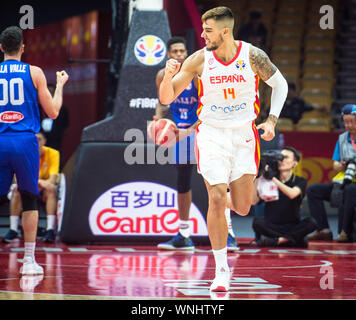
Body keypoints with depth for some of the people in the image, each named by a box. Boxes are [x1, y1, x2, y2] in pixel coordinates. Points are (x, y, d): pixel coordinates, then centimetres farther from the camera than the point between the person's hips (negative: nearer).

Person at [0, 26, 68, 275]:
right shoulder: (34, 73, 2)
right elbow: (53, 112, 5)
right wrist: (60, 84, 20)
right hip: (25, 142, -1)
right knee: (29, 200, 10)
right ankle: (29, 260, 7)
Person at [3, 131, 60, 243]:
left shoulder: (53, 154, -14)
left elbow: (52, 179, -23)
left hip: (45, 187, -1)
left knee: (51, 189, -34)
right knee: (17, 190, -29)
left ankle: (50, 230, -37)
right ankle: (13, 230, -27)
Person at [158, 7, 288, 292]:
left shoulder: (253, 56, -9)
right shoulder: (198, 60, -9)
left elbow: (280, 84, 7)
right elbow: (166, 99, -5)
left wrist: (271, 120, -4)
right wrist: (169, 75, -26)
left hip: (244, 134, 1)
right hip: (211, 134, -1)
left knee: (242, 208, 0)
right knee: (216, 200, -13)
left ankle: (226, 198, 39)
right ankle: (221, 269, -1)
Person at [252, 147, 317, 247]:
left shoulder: (300, 181, 3)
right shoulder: (267, 180, 5)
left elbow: (292, 194, -21)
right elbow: (254, 201, -6)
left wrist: (273, 179, -25)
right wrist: (257, 179, -13)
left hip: (292, 226, -1)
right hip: (271, 226, 1)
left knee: (310, 223, -29)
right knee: (257, 222, -31)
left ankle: (276, 241, -28)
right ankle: (296, 240, -26)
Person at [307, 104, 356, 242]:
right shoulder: (342, 139, 15)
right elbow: (335, 164, 15)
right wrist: (341, 166, -9)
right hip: (343, 183, 6)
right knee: (313, 189, -8)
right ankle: (323, 230, -17)